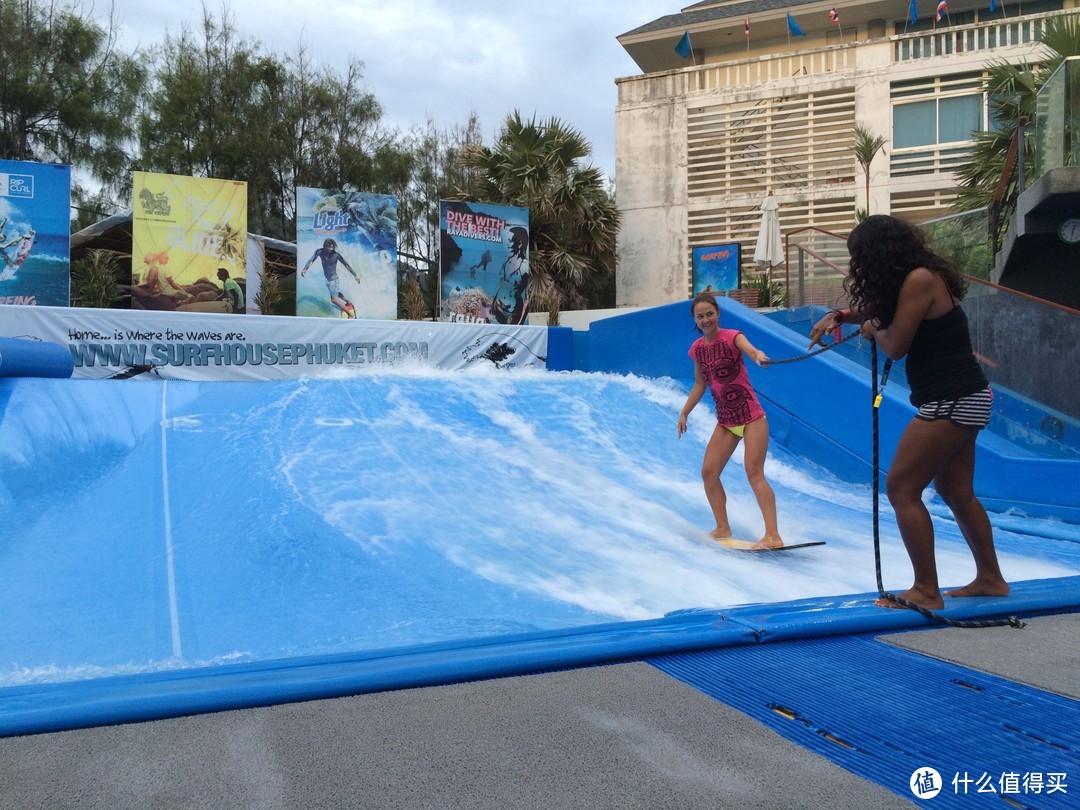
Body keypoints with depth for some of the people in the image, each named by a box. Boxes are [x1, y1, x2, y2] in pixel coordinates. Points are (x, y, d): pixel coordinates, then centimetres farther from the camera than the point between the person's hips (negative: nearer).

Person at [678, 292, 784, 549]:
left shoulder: (732, 337, -12)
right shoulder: (697, 349, 5)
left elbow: (749, 349, -35)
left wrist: (758, 356, -58)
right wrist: (684, 412, 17)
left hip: (750, 416, -7)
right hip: (725, 420, 7)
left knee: (754, 472, -16)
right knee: (708, 472, 4)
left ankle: (773, 535, -17)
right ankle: (723, 528, 19)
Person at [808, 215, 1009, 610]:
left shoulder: (919, 279, -18)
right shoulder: (920, 277, 12)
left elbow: (895, 347, -17)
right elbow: (878, 309, 27)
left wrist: (873, 329, 4)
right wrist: (838, 315, 9)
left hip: (951, 402, -10)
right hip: (964, 398, 10)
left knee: (901, 488, -7)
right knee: (956, 492, 19)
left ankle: (926, 592, -2)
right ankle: (990, 577, 31)